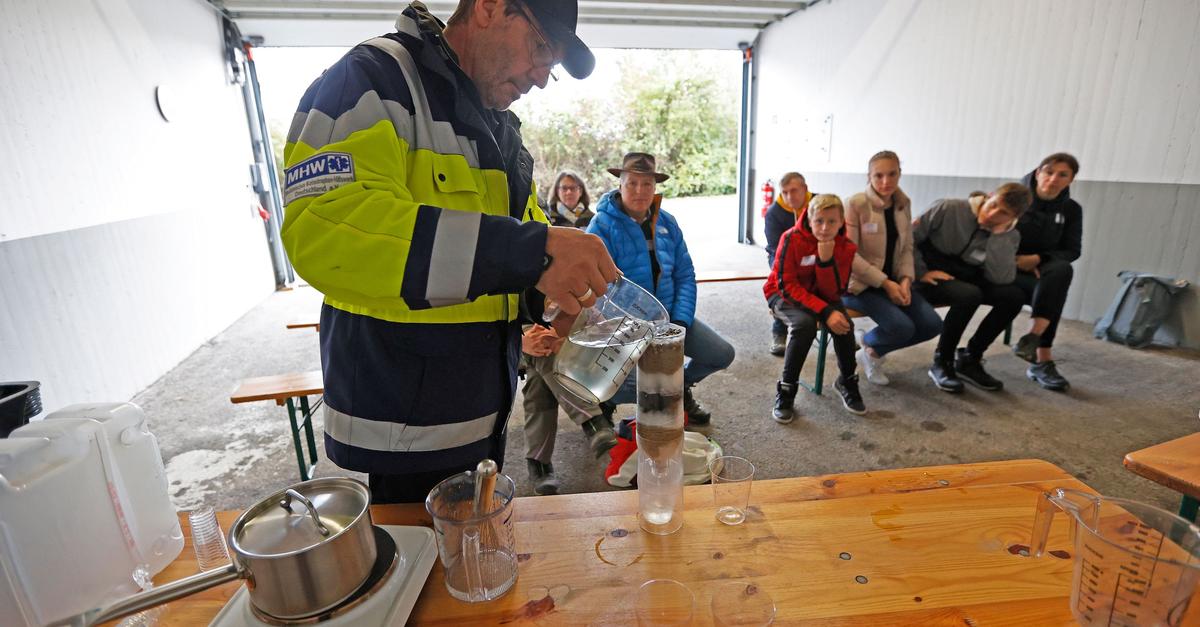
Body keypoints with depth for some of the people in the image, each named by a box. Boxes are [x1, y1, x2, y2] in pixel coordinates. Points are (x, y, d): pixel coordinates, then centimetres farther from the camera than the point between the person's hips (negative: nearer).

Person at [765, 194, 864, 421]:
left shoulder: (846, 247, -12)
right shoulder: (792, 239, -24)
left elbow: (833, 293, -17)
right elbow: (786, 285, -24)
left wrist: (826, 259, -33)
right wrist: (825, 312, -32)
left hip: (822, 296, 4)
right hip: (784, 294, -3)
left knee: (844, 324, -26)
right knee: (805, 323, -34)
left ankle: (846, 381, 3)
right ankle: (786, 390, -19)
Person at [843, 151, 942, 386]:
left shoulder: (903, 204, 7)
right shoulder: (855, 203, -13)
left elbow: (907, 247, 11)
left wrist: (905, 279, -8)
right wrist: (884, 283, -18)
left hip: (893, 281, 7)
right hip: (859, 284, -7)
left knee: (932, 324, -9)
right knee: (903, 327, -24)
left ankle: (873, 349, 14)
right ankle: (869, 347, 11)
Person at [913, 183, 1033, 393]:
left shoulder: (1009, 235, 0)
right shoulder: (950, 209, -14)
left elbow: (1001, 278, -16)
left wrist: (999, 233, -20)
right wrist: (921, 272, -21)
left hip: (966, 280, 5)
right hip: (933, 279, -5)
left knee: (1014, 295, -19)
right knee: (970, 294, -34)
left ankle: (969, 359, -2)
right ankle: (941, 362, -13)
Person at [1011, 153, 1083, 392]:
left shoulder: (1071, 209, 6)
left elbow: (1072, 251, 3)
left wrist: (1037, 259, -16)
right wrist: (1016, 261, -18)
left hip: (1041, 268, 3)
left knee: (1062, 270, -34)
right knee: (1053, 294, -31)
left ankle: (1033, 337, -35)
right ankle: (1042, 361, -25)